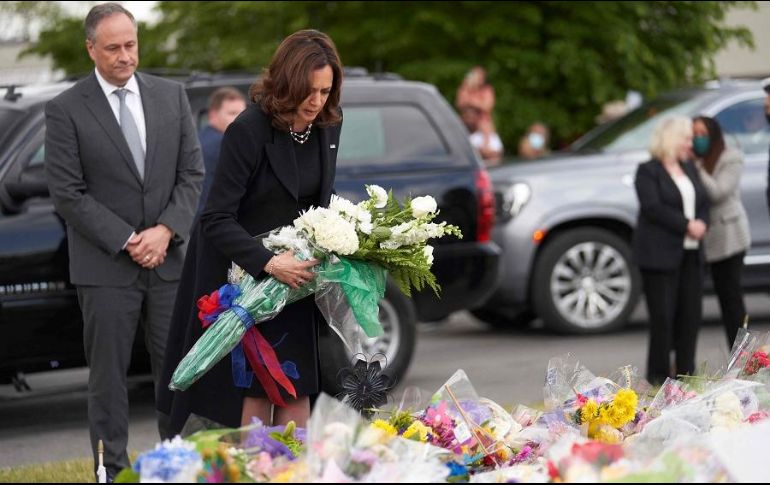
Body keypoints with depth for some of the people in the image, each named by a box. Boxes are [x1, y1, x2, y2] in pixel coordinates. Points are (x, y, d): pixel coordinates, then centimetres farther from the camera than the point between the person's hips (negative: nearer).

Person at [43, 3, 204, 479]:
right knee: (108, 376, 3)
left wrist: (165, 231, -10)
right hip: (105, 266, -3)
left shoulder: (172, 95, 6)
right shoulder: (65, 110, -5)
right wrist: (128, 241, -13)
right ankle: (113, 469, 10)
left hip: (169, 258, 3)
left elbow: (192, 172, 5)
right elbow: (68, 193, -8)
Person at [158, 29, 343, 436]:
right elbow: (217, 220, -23)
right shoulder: (249, 130, -22)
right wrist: (268, 263, -33)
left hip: (291, 269, 6)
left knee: (297, 386, 5)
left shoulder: (328, 126, -2)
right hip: (242, 270, -6)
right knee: (255, 387, -4)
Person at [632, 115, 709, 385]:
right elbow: (653, 208, -14)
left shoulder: (689, 169, 18)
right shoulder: (648, 171, -4)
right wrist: (687, 225, -16)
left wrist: (701, 224, -7)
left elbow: (704, 202, 14)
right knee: (663, 315, -5)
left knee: (691, 314, 3)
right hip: (661, 254, -6)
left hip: (690, 253, 7)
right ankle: (659, 373, 2)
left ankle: (685, 371, 11)